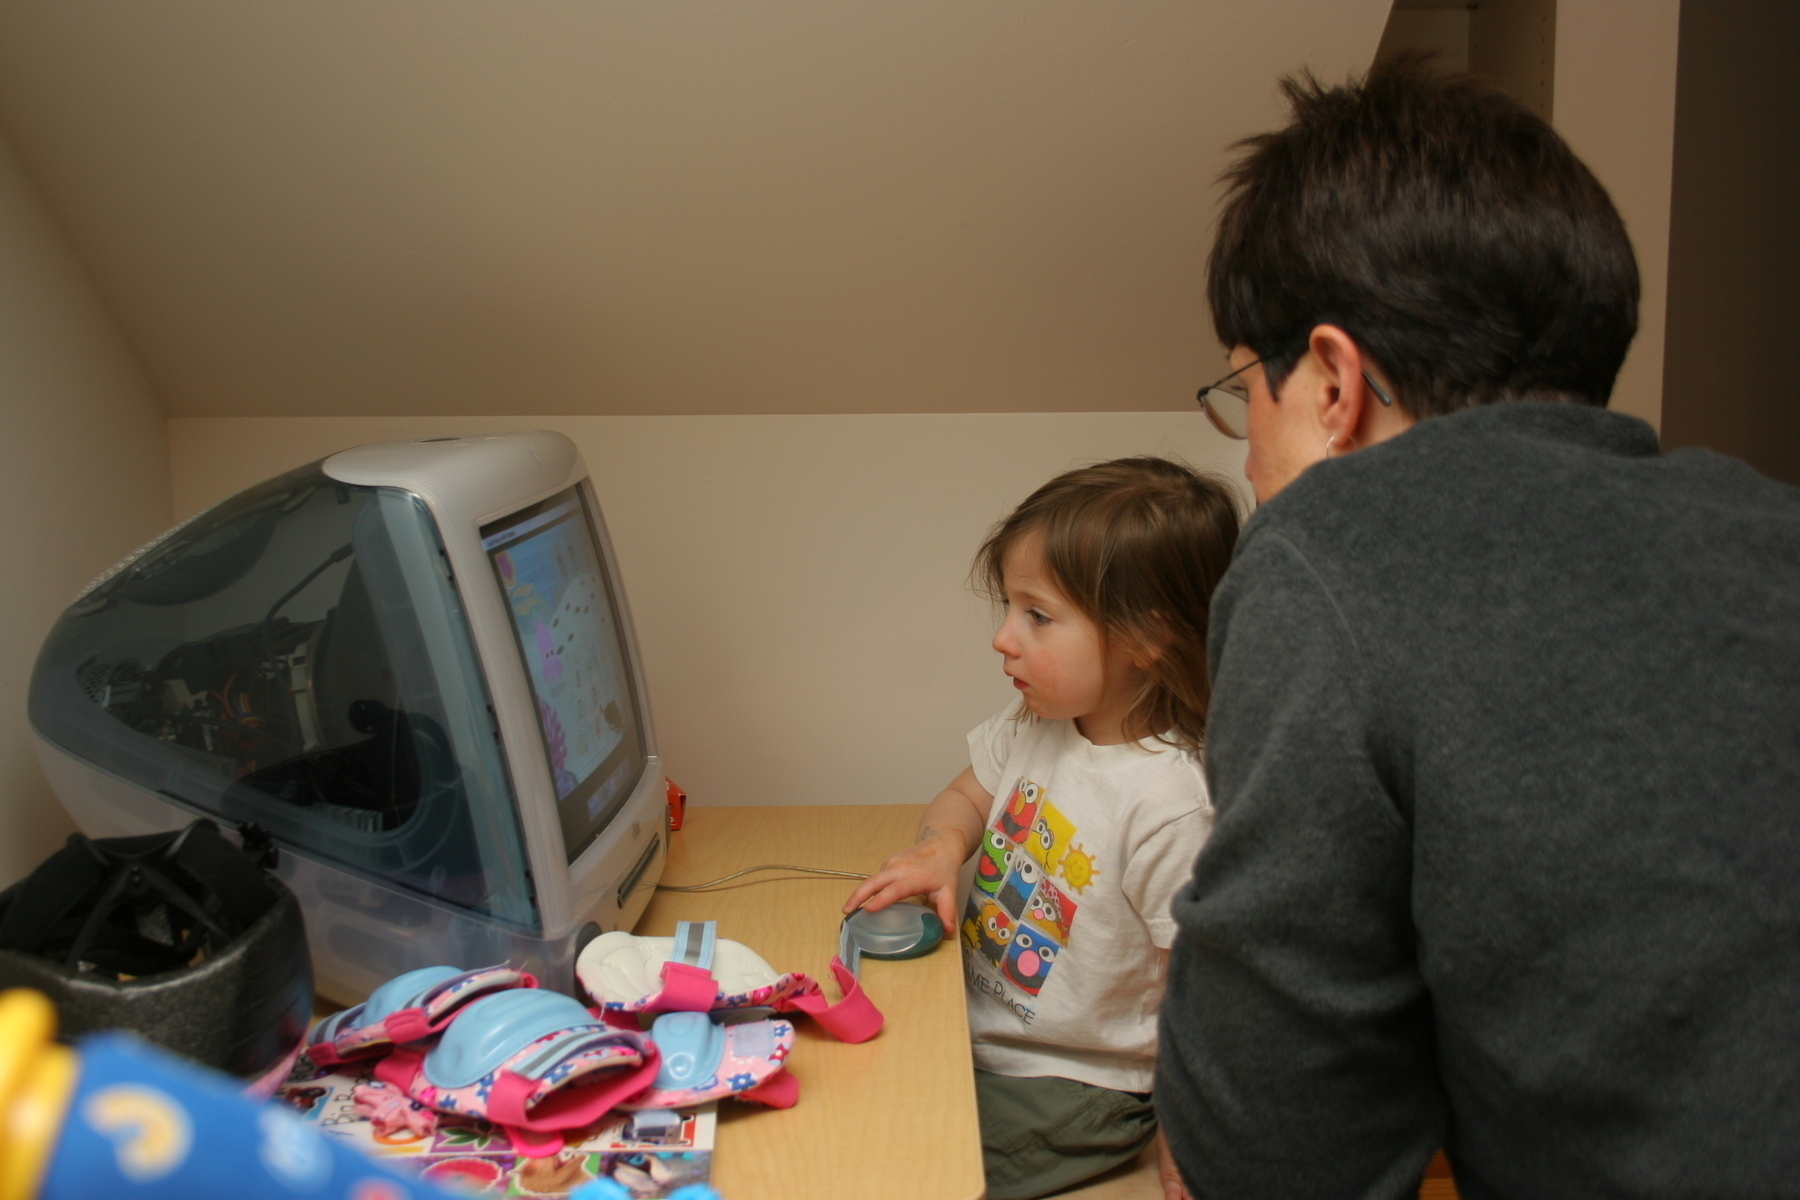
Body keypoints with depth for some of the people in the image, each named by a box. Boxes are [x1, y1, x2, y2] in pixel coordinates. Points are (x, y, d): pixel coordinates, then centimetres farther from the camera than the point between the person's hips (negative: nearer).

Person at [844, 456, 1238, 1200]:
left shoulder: (1171, 805, -28)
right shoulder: (1036, 724, -4)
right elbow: (969, 795, 16)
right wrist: (941, 847, -7)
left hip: (1068, 1084, -7)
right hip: (972, 1028, 7)